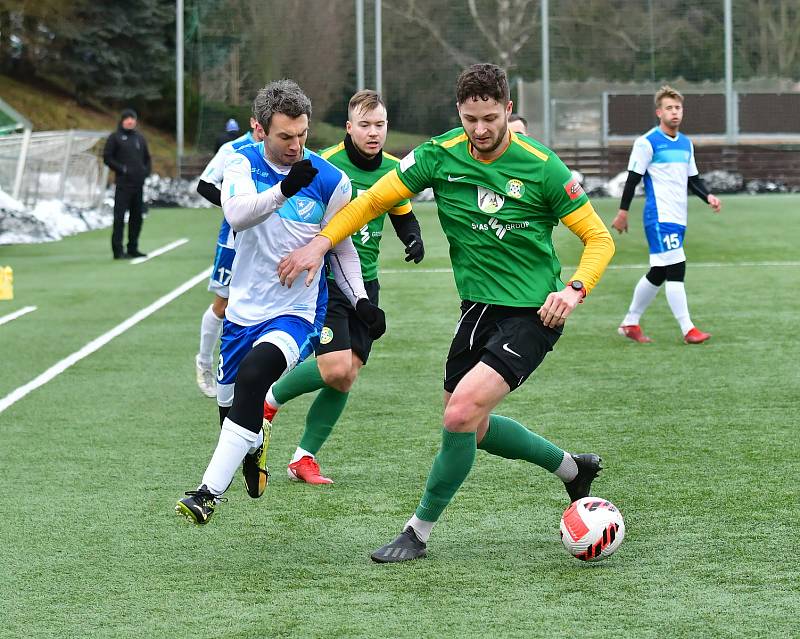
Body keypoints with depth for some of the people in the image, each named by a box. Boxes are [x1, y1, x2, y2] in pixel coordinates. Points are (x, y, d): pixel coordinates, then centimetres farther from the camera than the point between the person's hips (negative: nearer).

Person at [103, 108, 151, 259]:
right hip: (123, 184, -6)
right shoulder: (115, 137, 0)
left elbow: (146, 157, 24)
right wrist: (122, 169, -13)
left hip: (138, 184, 6)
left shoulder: (140, 138, 16)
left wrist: (146, 171, 6)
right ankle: (118, 250, -8)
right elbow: (107, 158, -4)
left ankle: (133, 248, 17)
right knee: (119, 217, -8)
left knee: (137, 217, 9)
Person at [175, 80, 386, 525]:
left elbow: (342, 247, 8)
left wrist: (361, 300, -3)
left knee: (253, 376, -31)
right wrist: (283, 190, -41)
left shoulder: (331, 181, -7)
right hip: (244, 308, 4)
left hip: (296, 313, -4)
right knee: (229, 403, 14)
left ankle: (210, 493, -32)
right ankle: (254, 451, 53)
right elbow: (237, 215, -25)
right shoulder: (242, 163, -5)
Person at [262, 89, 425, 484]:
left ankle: (304, 457, 13)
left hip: (364, 283, 6)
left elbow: (403, 214, 20)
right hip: (324, 278, -6)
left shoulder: (393, 170, 5)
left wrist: (414, 239, 0)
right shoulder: (325, 164, -13)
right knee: (335, 370, -18)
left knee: (346, 377, 1)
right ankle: (271, 397, 10)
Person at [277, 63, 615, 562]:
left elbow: (599, 238, -7)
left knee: (461, 412, -20)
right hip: (478, 308, 6)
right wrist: (321, 243, -8)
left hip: (533, 314, -6)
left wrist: (575, 289, -24)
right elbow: (374, 200, 4)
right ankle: (572, 467, 39)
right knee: (473, 427, 15)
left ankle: (419, 532, -3)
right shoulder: (440, 156, -6)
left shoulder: (541, 167, -14)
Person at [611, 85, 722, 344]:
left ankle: (630, 323, 24)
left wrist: (708, 197, 2)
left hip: (678, 219, 8)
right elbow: (633, 178, -6)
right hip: (659, 218, -8)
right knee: (675, 268, -14)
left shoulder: (686, 144, 14)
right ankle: (688, 329, -13)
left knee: (658, 274, 12)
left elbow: (693, 179, 20)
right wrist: (623, 212, -6)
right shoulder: (647, 143, -8)